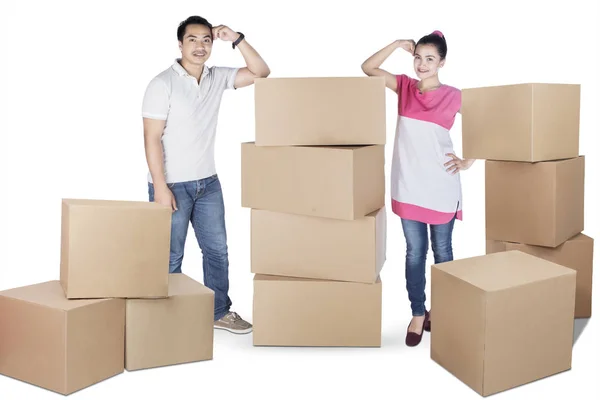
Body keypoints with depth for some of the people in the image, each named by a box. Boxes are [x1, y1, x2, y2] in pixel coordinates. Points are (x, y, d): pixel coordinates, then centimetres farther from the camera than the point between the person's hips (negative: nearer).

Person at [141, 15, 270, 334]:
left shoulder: (217, 78, 4)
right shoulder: (163, 84, -13)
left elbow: (260, 73, 5)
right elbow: (152, 138, -15)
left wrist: (236, 39, -7)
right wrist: (160, 188, -20)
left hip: (208, 182, 6)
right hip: (173, 185, -6)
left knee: (217, 249, 13)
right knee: (170, 256, 4)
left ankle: (219, 312, 27)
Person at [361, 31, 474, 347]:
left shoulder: (452, 96, -5)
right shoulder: (404, 86, 4)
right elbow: (368, 68, 1)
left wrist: (467, 161, -3)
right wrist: (397, 45, -7)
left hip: (441, 186, -2)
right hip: (408, 185, 2)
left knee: (441, 251, 12)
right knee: (415, 251, 9)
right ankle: (417, 314, 20)